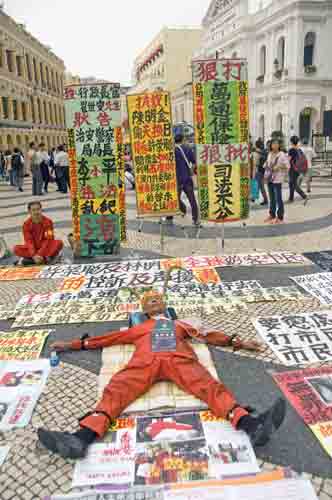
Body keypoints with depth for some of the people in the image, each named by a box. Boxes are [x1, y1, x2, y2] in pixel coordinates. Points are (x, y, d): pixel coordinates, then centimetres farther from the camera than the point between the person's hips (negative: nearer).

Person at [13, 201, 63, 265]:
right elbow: (29, 242, -15)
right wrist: (34, 255, -31)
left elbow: (48, 240, -17)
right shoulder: (26, 224, -7)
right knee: (16, 249, -23)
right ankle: (46, 258, -28)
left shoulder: (47, 222, -10)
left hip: (46, 247, -1)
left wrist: (40, 254, -28)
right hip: (33, 249, 2)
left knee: (59, 243, -30)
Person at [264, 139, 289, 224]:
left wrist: (278, 167, -21)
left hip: (277, 179, -7)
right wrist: (266, 165, 7)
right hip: (269, 179, 7)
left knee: (278, 199, -6)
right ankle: (272, 215, 27)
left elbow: (287, 166, -11)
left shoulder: (282, 155, -8)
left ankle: (280, 218, 1)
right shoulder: (270, 154, 12)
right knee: (272, 198, 16)